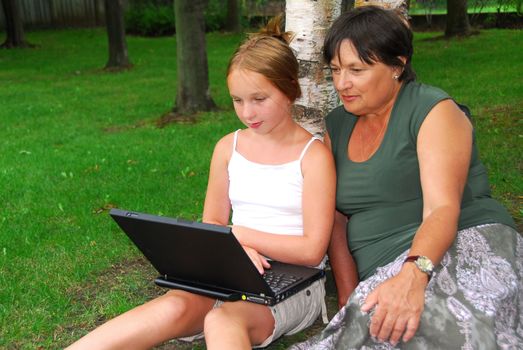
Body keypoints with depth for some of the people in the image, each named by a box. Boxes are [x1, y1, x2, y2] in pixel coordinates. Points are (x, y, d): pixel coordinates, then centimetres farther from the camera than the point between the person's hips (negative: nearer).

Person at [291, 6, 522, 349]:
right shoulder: (338, 126, 14)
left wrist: (412, 276, -36)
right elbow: (336, 219, 10)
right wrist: (350, 299, -4)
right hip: (386, 275, 4)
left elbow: (442, 210, -17)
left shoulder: (433, 111, -4)